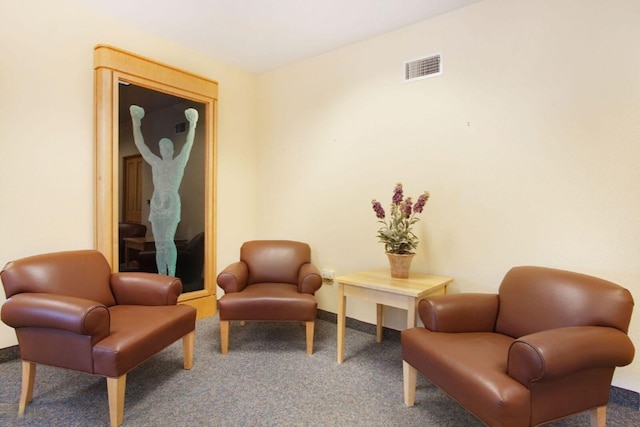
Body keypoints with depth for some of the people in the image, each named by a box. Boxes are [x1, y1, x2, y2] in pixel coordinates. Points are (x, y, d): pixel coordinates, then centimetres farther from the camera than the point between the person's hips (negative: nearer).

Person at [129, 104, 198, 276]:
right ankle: (162, 276, 11)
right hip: (156, 206, 4)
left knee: (168, 241, -15)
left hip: (172, 206, -4)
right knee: (160, 245, 4)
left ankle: (172, 276, -11)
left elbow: (188, 144, -2)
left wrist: (192, 124, -8)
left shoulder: (179, 163, 5)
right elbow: (140, 144, 13)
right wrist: (136, 122, 9)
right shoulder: (155, 163, 12)